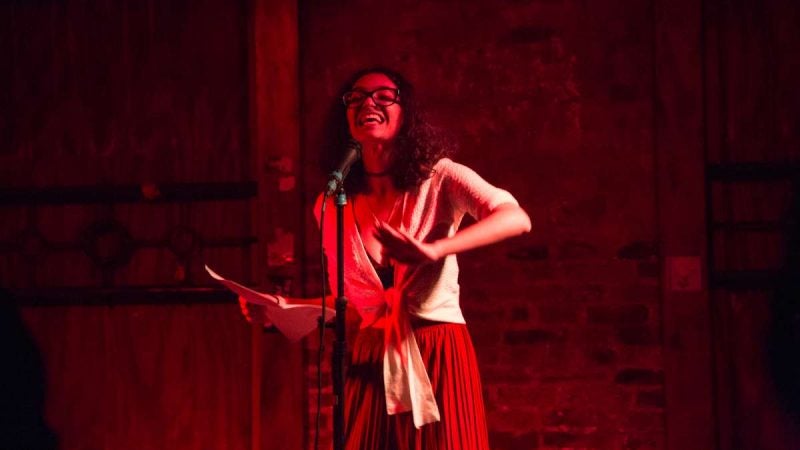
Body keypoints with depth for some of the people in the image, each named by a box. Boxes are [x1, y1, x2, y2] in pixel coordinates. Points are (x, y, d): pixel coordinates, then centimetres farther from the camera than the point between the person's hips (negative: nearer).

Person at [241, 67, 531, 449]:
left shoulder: (438, 178, -4)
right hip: (371, 360, 3)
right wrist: (283, 307, -2)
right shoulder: (334, 204, 7)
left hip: (437, 356, -3)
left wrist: (434, 251, -33)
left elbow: (516, 218, -20)